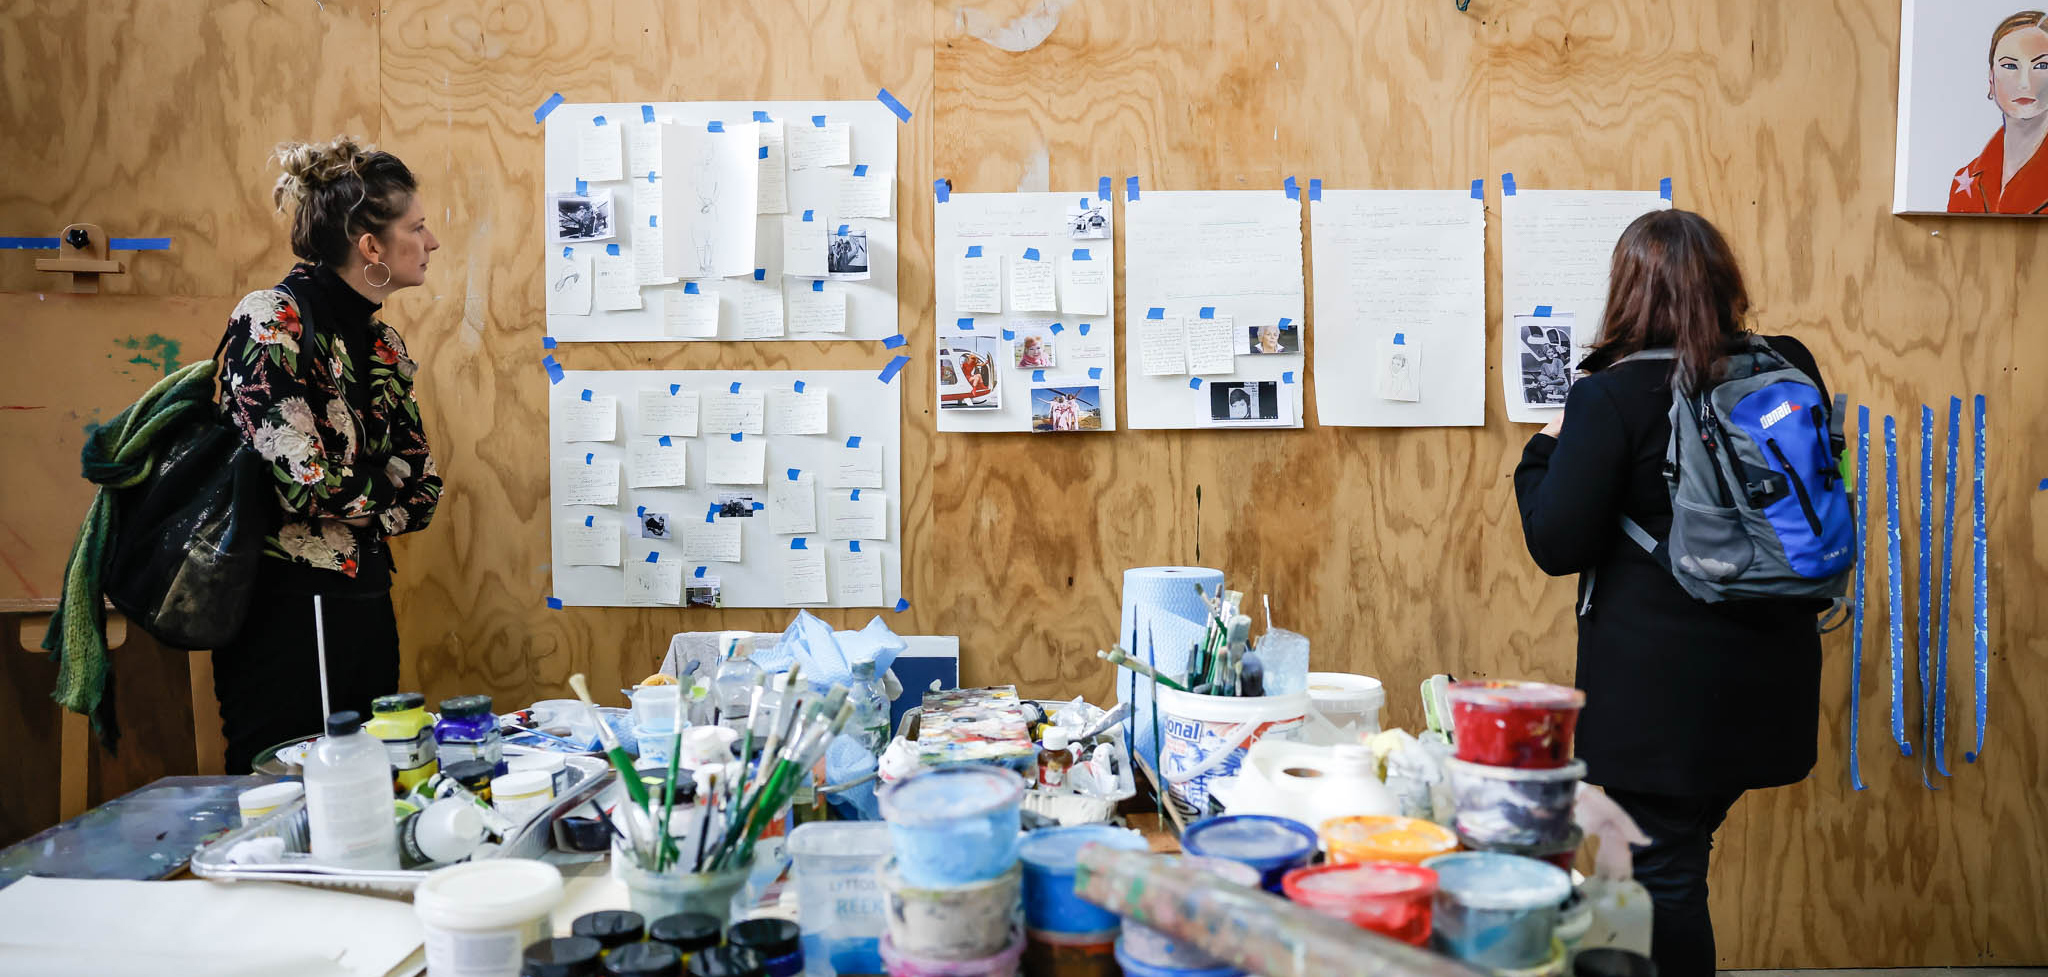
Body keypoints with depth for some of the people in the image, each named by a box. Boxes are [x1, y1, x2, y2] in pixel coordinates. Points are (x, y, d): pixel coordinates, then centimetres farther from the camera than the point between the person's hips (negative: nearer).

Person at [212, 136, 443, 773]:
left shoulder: (383, 344, 9)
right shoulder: (272, 320, -13)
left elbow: (422, 494, 4)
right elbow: (309, 483, -22)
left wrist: (349, 496, -12)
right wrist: (388, 488, -4)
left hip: (365, 606, 7)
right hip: (284, 608, -7)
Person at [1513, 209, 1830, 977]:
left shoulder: (1611, 398, -16)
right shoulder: (1790, 369, 1)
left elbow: (1557, 547, -12)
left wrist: (1546, 448, 2)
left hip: (1660, 686, -6)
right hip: (1768, 674, 7)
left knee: (1664, 875, 6)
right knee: (1684, 853, 23)